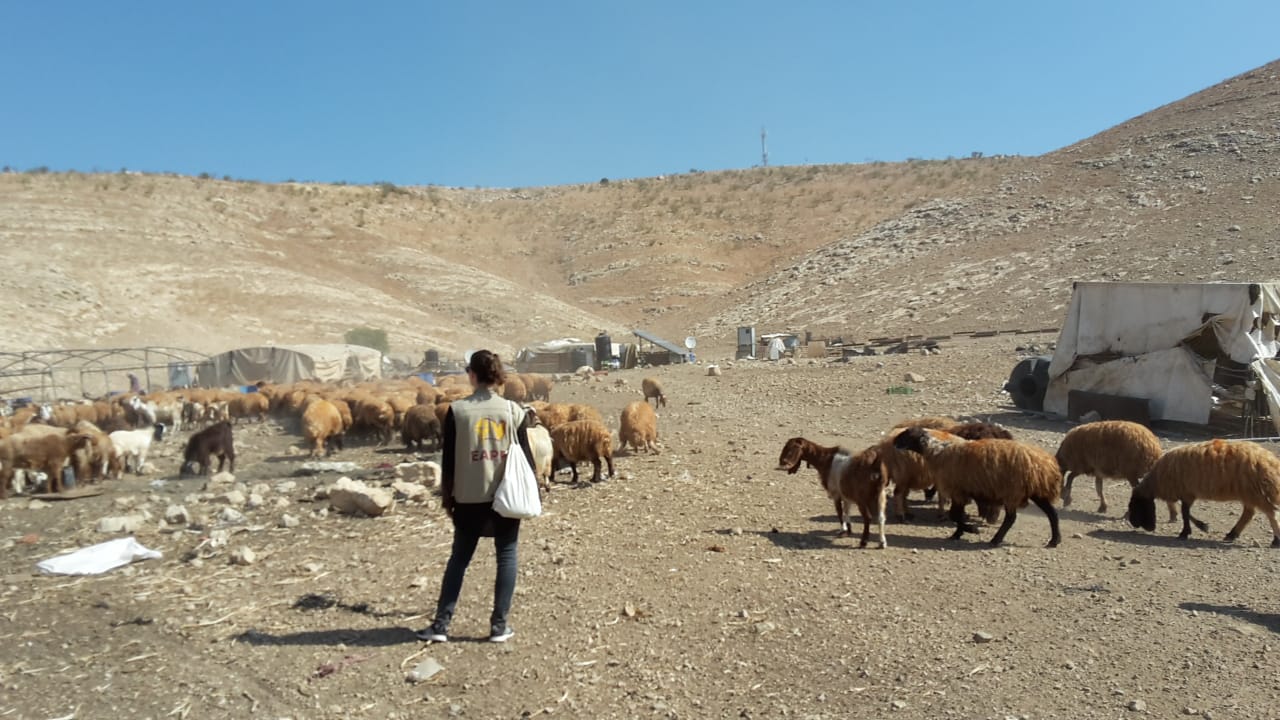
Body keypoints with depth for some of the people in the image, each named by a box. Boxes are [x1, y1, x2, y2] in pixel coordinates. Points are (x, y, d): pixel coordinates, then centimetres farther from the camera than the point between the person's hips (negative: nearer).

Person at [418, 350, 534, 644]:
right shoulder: (514, 410, -2)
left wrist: (447, 496, 8)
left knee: (459, 558, 12)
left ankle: (441, 625, 13)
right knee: (506, 556, 10)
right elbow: (525, 455, 0)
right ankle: (499, 625, 11)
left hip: (468, 498, 0)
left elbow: (449, 459, -2)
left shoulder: (457, 410, -5)